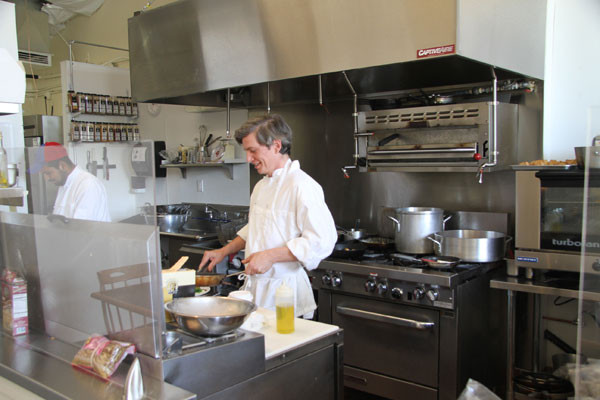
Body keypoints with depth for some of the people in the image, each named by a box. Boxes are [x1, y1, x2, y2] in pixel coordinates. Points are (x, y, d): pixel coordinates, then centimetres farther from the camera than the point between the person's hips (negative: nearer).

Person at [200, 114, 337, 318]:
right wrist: (224, 251, 18)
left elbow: (322, 240, -23)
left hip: (283, 290, -8)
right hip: (255, 285, 8)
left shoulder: (302, 186, -17)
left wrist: (271, 256, -24)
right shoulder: (261, 186, 12)